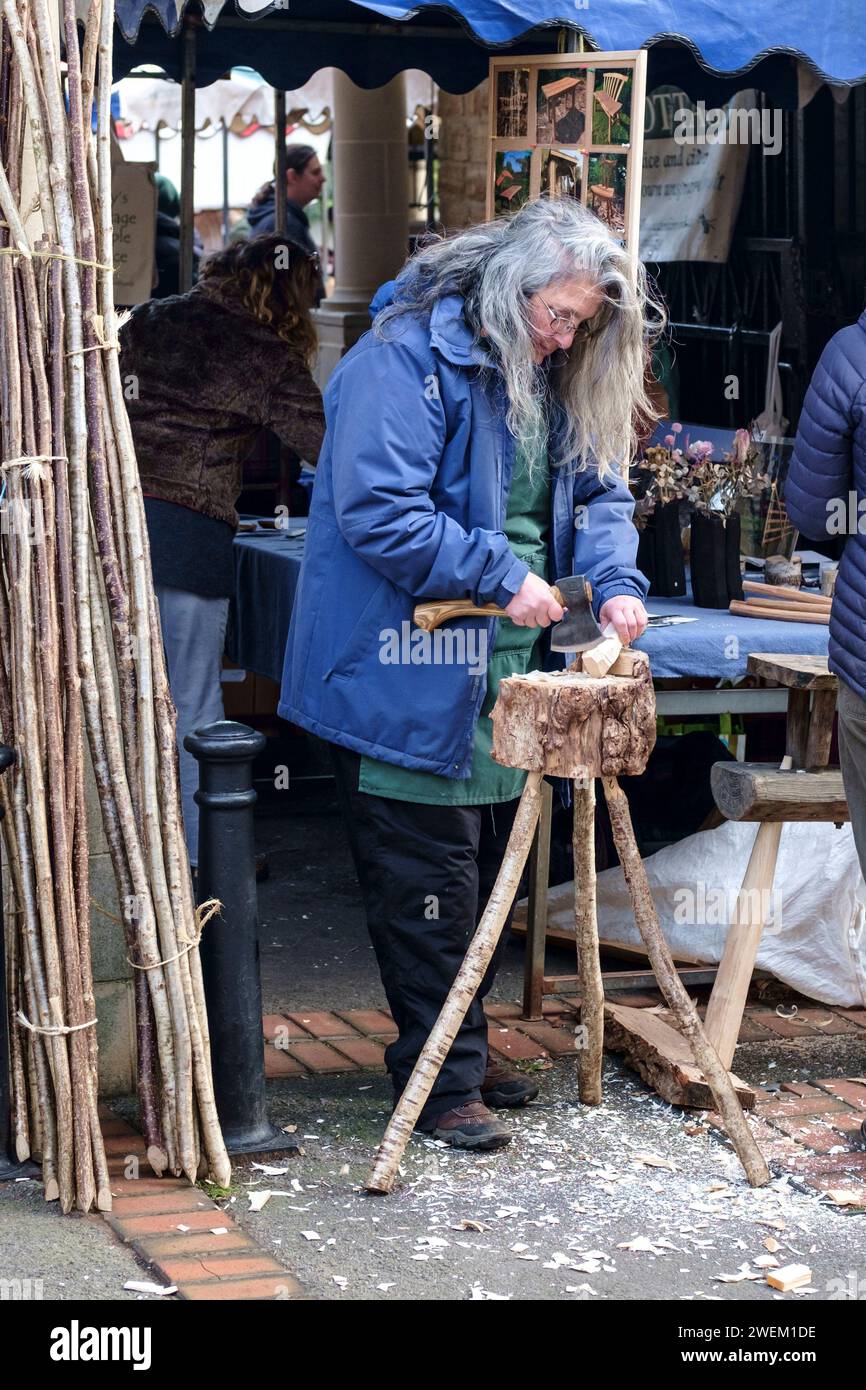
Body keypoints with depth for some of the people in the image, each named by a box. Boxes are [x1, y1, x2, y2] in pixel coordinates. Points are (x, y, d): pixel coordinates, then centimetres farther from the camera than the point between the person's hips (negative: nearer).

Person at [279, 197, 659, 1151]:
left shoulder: (552, 381, 12)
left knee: (482, 879, 16)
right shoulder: (404, 359, -16)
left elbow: (596, 493, 16)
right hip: (407, 683, -9)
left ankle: (462, 1054, 30)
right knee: (428, 890, -3)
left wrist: (614, 581, -4)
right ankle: (443, 1082, 7)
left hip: (501, 680, 9)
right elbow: (377, 510, -23)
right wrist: (501, 577, -22)